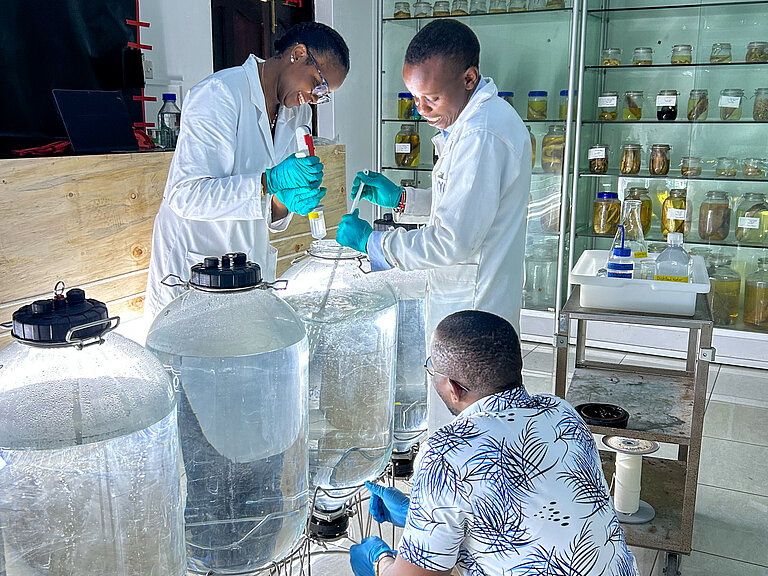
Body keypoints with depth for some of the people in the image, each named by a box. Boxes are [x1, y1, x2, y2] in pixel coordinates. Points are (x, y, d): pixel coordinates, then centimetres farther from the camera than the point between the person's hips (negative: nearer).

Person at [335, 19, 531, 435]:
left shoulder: (481, 133, -24)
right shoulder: (483, 118, 11)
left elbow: (454, 242, -26)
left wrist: (372, 242, -15)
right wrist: (400, 198, 12)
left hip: (469, 310, -10)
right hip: (468, 297, 10)